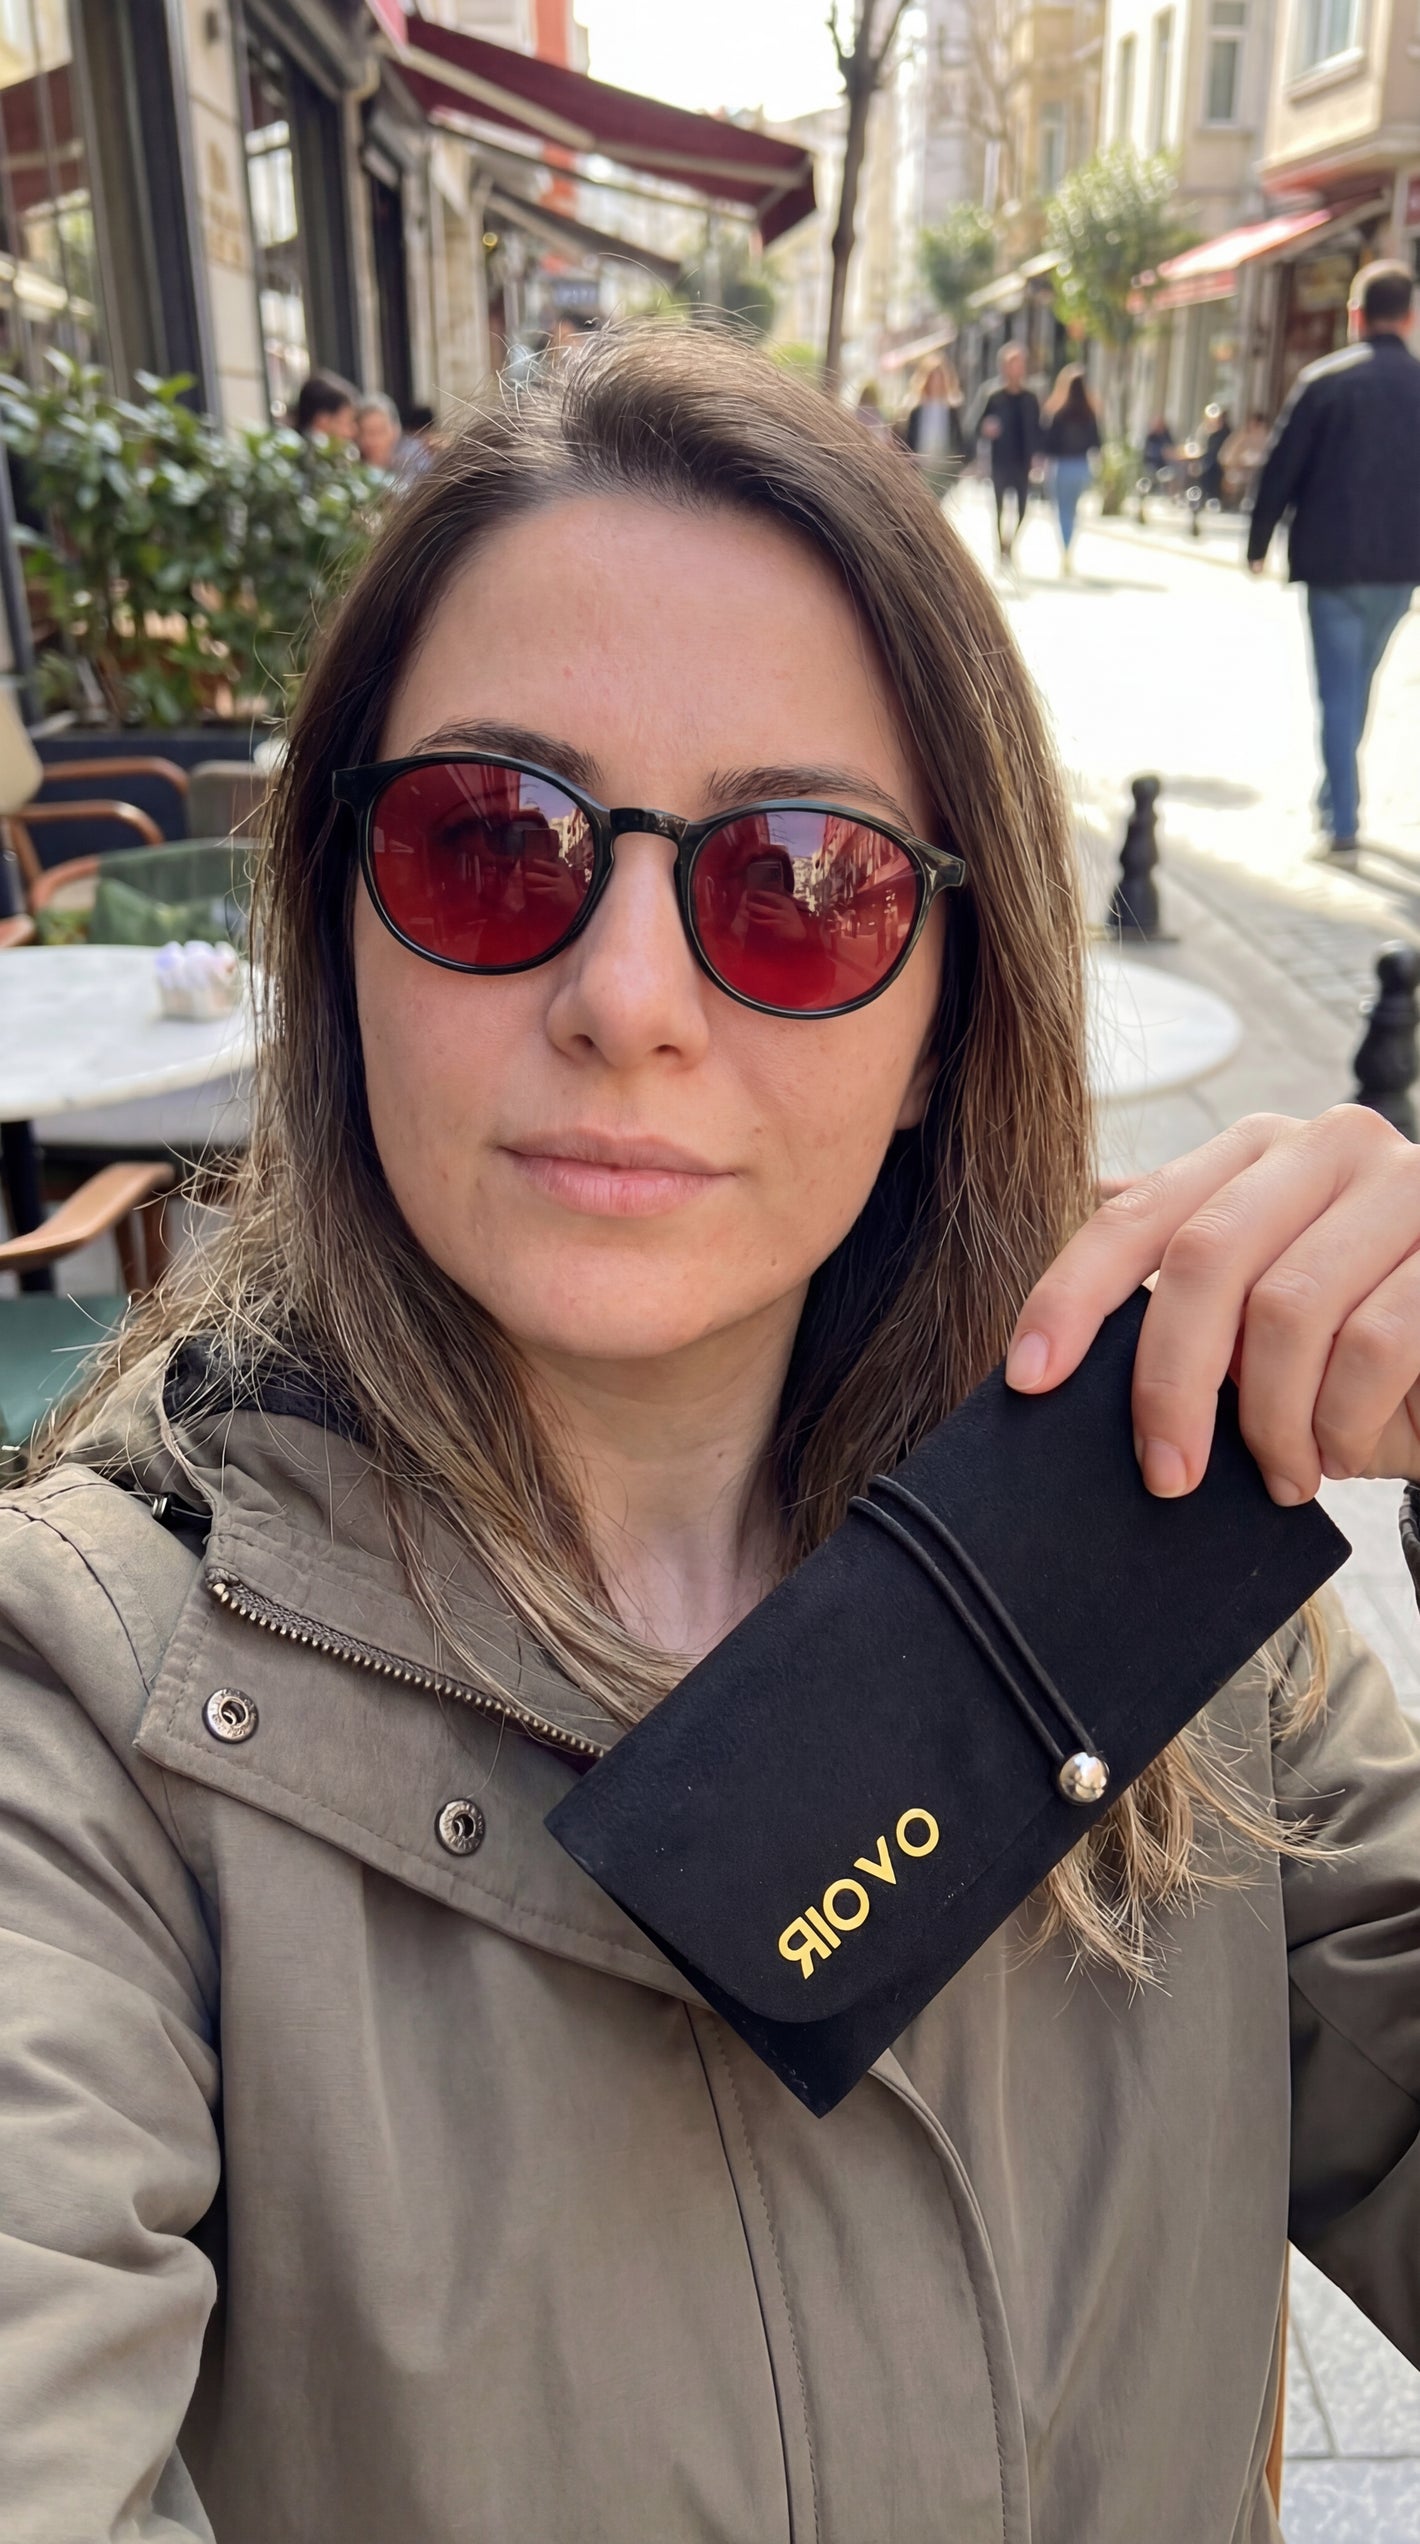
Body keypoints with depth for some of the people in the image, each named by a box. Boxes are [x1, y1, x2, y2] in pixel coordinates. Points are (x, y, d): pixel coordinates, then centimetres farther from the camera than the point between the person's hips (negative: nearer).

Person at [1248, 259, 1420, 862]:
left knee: (1339, 690, -3)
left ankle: (1343, 825, -8)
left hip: (1333, 560, -4)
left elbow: (1281, 467, -6)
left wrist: (1258, 542, 4)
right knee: (1359, 682, 20)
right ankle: (1336, 796, 32)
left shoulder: (1325, 380, -6)